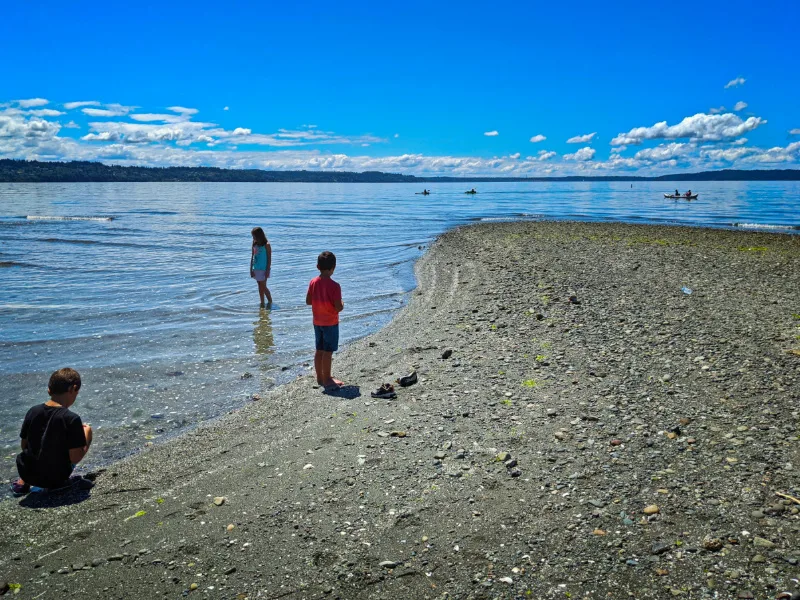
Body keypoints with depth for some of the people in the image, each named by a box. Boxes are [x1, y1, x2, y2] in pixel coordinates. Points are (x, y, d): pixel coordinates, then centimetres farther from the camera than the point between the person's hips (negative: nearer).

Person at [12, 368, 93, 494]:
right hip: (55, 478, -5)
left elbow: (24, 445, 5)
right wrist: (87, 434, -4)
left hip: (28, 474, 5)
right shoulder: (72, 419, -21)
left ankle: (22, 482, 20)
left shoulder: (33, 411, -6)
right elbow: (75, 458, -19)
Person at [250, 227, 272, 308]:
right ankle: (262, 303, 17)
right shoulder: (254, 244, 6)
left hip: (263, 269, -6)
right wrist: (251, 269, 7)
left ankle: (270, 301, 12)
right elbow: (252, 257, 10)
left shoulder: (266, 245, -12)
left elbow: (269, 259, -11)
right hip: (256, 269, 6)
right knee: (260, 287, 10)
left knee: (263, 286, -4)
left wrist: (267, 271, -14)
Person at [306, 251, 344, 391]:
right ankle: (327, 380, 8)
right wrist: (342, 305, 0)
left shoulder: (313, 282, -3)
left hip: (317, 322, 6)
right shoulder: (334, 286, -21)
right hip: (331, 323, -6)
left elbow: (308, 301, 3)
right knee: (328, 352, 1)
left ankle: (320, 377, 25)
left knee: (319, 350, 15)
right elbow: (338, 307, -21)